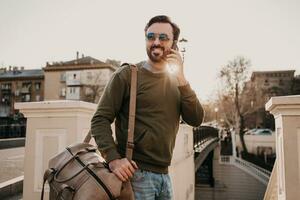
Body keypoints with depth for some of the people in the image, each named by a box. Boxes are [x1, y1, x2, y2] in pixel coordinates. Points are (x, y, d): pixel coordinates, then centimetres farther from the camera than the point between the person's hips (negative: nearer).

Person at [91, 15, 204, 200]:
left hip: (164, 174, 5)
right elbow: (100, 120, -9)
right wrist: (113, 159, -22)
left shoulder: (176, 81, 9)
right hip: (135, 172, -5)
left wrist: (181, 78, -10)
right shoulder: (127, 75, -6)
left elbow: (196, 120, -2)